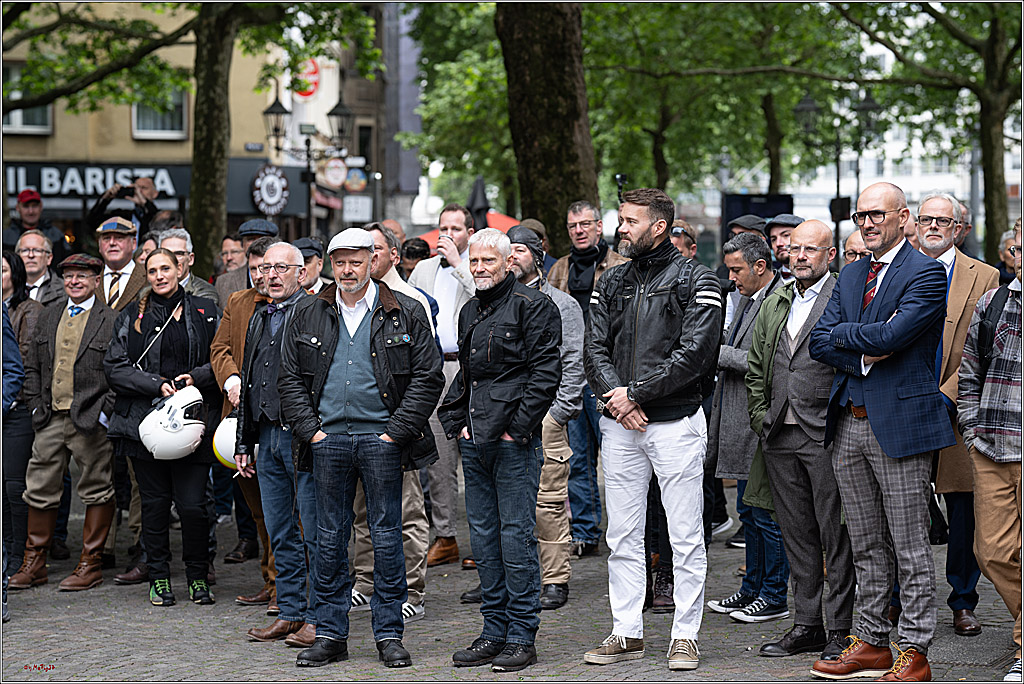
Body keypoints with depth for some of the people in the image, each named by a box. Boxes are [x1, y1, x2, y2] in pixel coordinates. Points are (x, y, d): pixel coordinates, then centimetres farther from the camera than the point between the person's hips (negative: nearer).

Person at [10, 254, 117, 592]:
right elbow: (33, 367, 17)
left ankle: (90, 563, 12)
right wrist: (36, 406, 7)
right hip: (51, 420, 5)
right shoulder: (48, 317, 14)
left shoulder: (111, 321, -4)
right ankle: (34, 564, 17)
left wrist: (104, 413, -13)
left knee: (96, 492, 2)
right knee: (40, 489, 8)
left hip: (91, 423, -5)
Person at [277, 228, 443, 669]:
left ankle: (389, 635, 10)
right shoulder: (309, 317, 9)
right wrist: (309, 429, -1)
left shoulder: (404, 314, 2)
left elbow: (428, 378, -1)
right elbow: (290, 379, 11)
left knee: (386, 537, 2)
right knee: (329, 538, 6)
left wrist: (396, 431, -7)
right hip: (328, 438, 2)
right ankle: (330, 634, 13)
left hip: (381, 438, -2)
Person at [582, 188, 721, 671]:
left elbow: (695, 354, -14)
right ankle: (626, 632, 16)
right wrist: (615, 394, -12)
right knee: (622, 536, 8)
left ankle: (685, 635, 7)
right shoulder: (610, 284, 13)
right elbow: (594, 350, 6)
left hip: (676, 422, -5)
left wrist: (636, 392, -15)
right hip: (619, 427, 5)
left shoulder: (695, 281, -4)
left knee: (686, 537, 0)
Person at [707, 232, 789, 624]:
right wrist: (718, 348, 5)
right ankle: (752, 589, 25)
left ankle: (775, 597, 6)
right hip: (740, 424, 10)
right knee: (747, 511, 16)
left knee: (765, 511, -3)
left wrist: (719, 352, -17)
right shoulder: (747, 299, 16)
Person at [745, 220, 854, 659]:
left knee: (836, 538, -2)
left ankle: (841, 631, 5)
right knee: (797, 537, 11)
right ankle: (806, 625, 19)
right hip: (780, 439, 6)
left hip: (827, 438, -6)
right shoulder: (774, 304, 16)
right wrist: (760, 417, 11)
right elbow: (755, 368, 21)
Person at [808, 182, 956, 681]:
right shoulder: (850, 276, 15)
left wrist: (843, 332, -4)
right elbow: (819, 343, 7)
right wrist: (863, 354, -10)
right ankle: (871, 644, 21)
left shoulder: (926, 274, -7)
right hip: (849, 424, 7)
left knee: (910, 549, -1)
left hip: (899, 422, -7)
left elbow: (890, 337, -19)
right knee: (866, 547, 13)